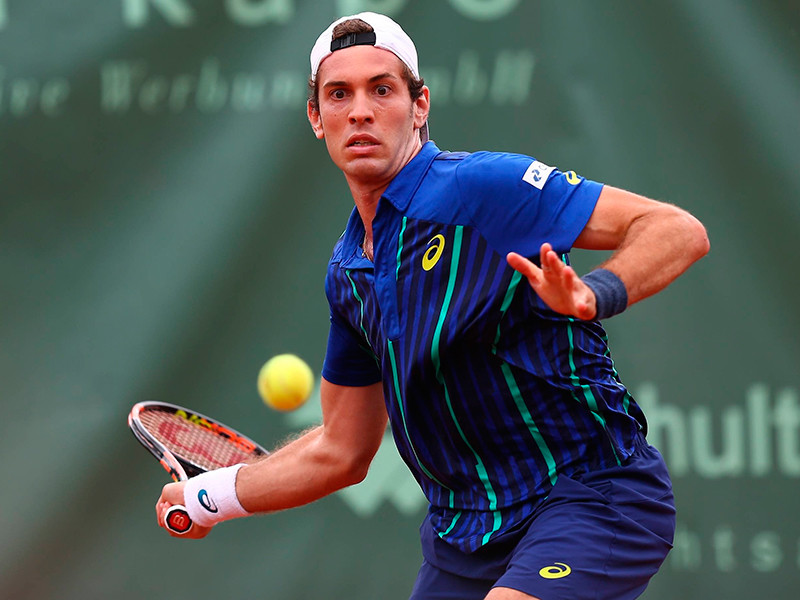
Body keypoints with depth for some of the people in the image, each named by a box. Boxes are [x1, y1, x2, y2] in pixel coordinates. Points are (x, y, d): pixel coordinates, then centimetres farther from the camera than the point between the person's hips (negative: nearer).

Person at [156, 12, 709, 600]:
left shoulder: (482, 186, -13)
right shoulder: (347, 272, 11)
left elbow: (679, 231, -18)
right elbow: (343, 450, 22)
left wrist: (595, 296, -35)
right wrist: (211, 495, 23)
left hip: (588, 492, -8)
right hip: (463, 538, 8)